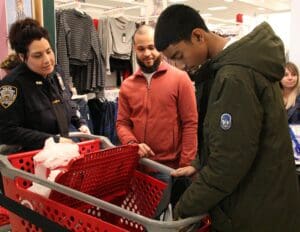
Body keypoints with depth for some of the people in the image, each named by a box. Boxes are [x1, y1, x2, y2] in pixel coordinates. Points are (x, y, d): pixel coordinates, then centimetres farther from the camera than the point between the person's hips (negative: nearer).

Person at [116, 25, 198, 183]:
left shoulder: (180, 78, -5)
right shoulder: (127, 85, 6)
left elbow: (190, 123, -8)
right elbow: (122, 123, 7)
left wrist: (185, 166, -12)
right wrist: (132, 143, -13)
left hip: (170, 168, -3)